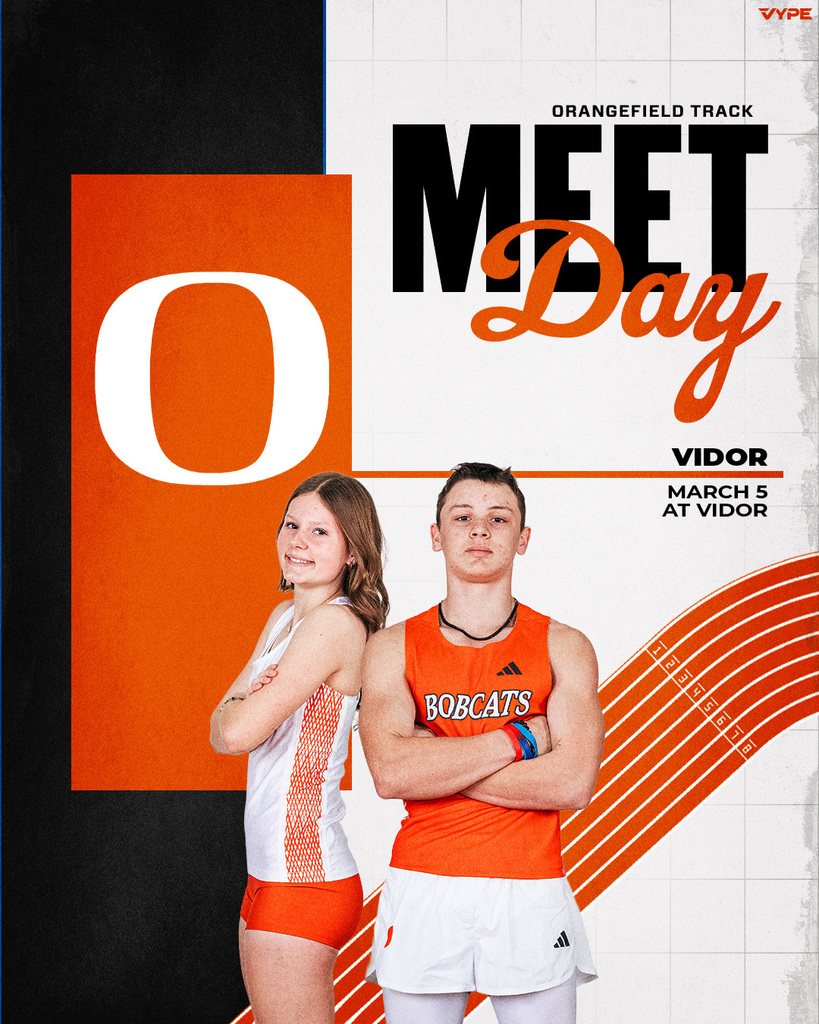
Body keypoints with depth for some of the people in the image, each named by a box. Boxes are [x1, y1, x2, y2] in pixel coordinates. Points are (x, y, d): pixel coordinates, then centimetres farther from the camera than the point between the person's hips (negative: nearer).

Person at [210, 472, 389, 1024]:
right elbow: (221, 733, 10)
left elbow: (239, 731, -21)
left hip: (303, 881, -9)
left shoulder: (335, 623, -16)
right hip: (271, 874, 9)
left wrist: (238, 704, 0)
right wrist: (246, 702, -10)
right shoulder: (286, 616, 13)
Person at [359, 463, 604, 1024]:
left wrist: (437, 764, -11)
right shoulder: (394, 647, 4)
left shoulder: (563, 646, 3)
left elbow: (573, 782, -11)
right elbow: (390, 772, -13)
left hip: (531, 893, 0)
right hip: (423, 892, 0)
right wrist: (520, 739, -11)